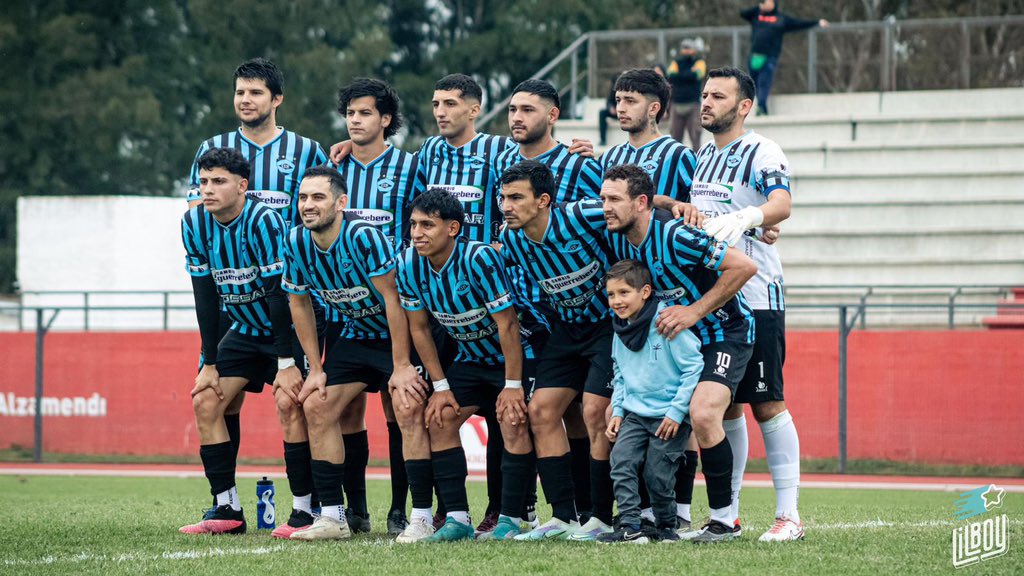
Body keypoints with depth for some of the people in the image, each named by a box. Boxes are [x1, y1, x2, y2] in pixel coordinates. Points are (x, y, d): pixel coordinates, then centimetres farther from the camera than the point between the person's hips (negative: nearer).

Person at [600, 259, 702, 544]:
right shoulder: (621, 330, 7)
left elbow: (694, 367, -16)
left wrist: (676, 412, -16)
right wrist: (617, 411, 8)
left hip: (670, 416, -6)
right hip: (634, 413, 6)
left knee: (657, 474, -7)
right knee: (621, 461, -13)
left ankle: (666, 526, 17)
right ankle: (630, 526, -11)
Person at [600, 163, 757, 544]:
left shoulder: (675, 236, -27)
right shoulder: (616, 238, -5)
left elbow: (744, 267, -26)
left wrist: (695, 311, -23)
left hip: (725, 333, -8)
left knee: (703, 414, -29)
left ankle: (724, 519, -13)